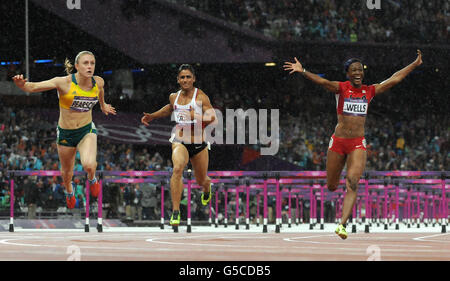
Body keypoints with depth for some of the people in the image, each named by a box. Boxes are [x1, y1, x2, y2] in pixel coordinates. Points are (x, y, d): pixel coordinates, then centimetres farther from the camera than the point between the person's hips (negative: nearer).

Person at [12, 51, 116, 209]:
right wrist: (22, 85, -50)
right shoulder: (64, 83, -21)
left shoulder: (98, 82, -10)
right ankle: (69, 190, 57)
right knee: (67, 171, 20)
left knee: (89, 165, -27)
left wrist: (103, 104, 36)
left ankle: (92, 179, 11)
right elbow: (33, 87, -28)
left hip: (87, 131, 1)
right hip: (65, 134, 0)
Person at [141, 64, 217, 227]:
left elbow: (212, 117, -19)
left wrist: (197, 117, -35)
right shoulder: (174, 97, 6)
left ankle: (207, 189, 57)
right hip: (180, 141, 1)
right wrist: (152, 116, 28)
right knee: (177, 168, -29)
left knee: (201, 181, 14)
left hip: (199, 143, -1)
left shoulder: (200, 96, -8)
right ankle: (175, 212, -32)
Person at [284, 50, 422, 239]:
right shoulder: (341, 88, -3)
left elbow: (394, 79, 8)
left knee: (353, 184, -17)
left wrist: (415, 64, 8)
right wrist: (302, 71, -38)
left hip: (358, 143, 1)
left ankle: (342, 225, -21)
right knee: (331, 186, 10)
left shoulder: (369, 91, 6)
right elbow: (322, 82, -20)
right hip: (338, 141, -1)